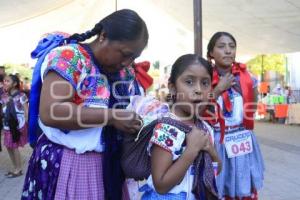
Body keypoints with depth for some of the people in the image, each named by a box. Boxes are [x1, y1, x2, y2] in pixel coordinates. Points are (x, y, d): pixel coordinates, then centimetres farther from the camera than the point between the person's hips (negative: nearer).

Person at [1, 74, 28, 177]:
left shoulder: (21, 96, -9)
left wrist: (28, 126, -14)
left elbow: (26, 112, -10)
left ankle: (18, 170, 14)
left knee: (14, 147, -1)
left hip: (18, 125, -6)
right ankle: (15, 168, 26)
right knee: (9, 147, 10)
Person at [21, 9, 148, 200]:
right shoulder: (68, 57, -15)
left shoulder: (126, 72, 5)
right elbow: (50, 113, -26)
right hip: (67, 165, -7)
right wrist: (111, 116, -24)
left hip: (110, 165, 7)